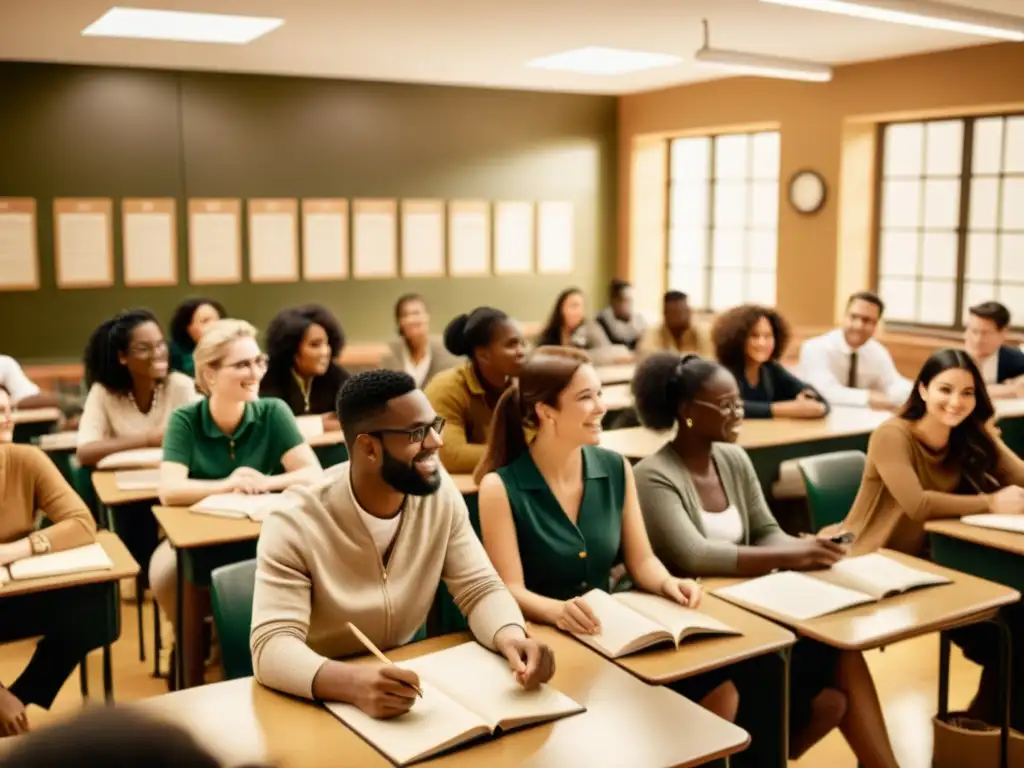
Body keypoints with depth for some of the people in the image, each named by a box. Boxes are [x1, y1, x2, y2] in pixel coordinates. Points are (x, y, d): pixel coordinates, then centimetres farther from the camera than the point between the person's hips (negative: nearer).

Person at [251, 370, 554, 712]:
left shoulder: (439, 492, -7)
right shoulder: (296, 525, -21)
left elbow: (481, 589, -6)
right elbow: (272, 646, -27)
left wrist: (512, 637, -27)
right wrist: (352, 683, -45)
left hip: (409, 682, 3)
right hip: (320, 701, -2)